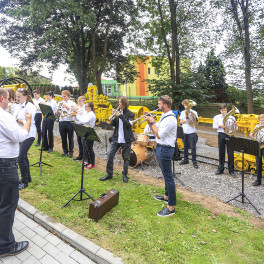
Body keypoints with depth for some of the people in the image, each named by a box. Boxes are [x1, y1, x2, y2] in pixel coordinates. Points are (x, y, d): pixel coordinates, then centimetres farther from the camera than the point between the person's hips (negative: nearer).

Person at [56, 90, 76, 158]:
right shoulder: (60, 103, 12)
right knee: (63, 138, 8)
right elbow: (57, 114, 6)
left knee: (70, 138, 3)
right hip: (61, 122, 3)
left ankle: (70, 152, 15)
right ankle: (65, 151, 23)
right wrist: (59, 107, -10)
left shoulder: (72, 103, 3)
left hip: (70, 122, -3)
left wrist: (67, 107, -20)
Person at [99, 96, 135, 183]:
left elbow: (129, 125, -18)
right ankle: (109, 174, 16)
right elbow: (113, 124, 2)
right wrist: (114, 116, -14)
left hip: (126, 140, -3)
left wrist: (120, 116, -24)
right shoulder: (118, 112, 7)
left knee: (126, 158, 7)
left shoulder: (130, 113, -3)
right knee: (110, 155, 0)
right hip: (116, 138, 3)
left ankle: (125, 175, 24)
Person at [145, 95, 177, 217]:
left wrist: (152, 122, -14)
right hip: (161, 147, 10)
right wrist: (151, 121, 0)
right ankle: (167, 196, 40)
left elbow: (159, 135, -23)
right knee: (166, 174, 22)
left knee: (168, 176, -4)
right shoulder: (164, 116, 11)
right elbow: (156, 129, 14)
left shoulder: (170, 119, -21)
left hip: (165, 149, -10)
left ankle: (171, 207, 6)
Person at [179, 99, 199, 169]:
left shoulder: (194, 112, 1)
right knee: (185, 147, 11)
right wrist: (186, 120, -12)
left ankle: (194, 161, 5)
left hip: (192, 132, -3)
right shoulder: (183, 112, 10)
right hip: (184, 132, 3)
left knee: (193, 147, -3)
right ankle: (185, 160, 24)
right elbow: (180, 122, 6)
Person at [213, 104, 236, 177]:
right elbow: (214, 126, 0)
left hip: (229, 135, 0)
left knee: (230, 153, 0)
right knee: (221, 153, 8)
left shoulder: (231, 117, 5)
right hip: (221, 135, 1)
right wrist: (220, 126, -16)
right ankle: (220, 169, 20)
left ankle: (231, 170, 11)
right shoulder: (216, 117, 6)